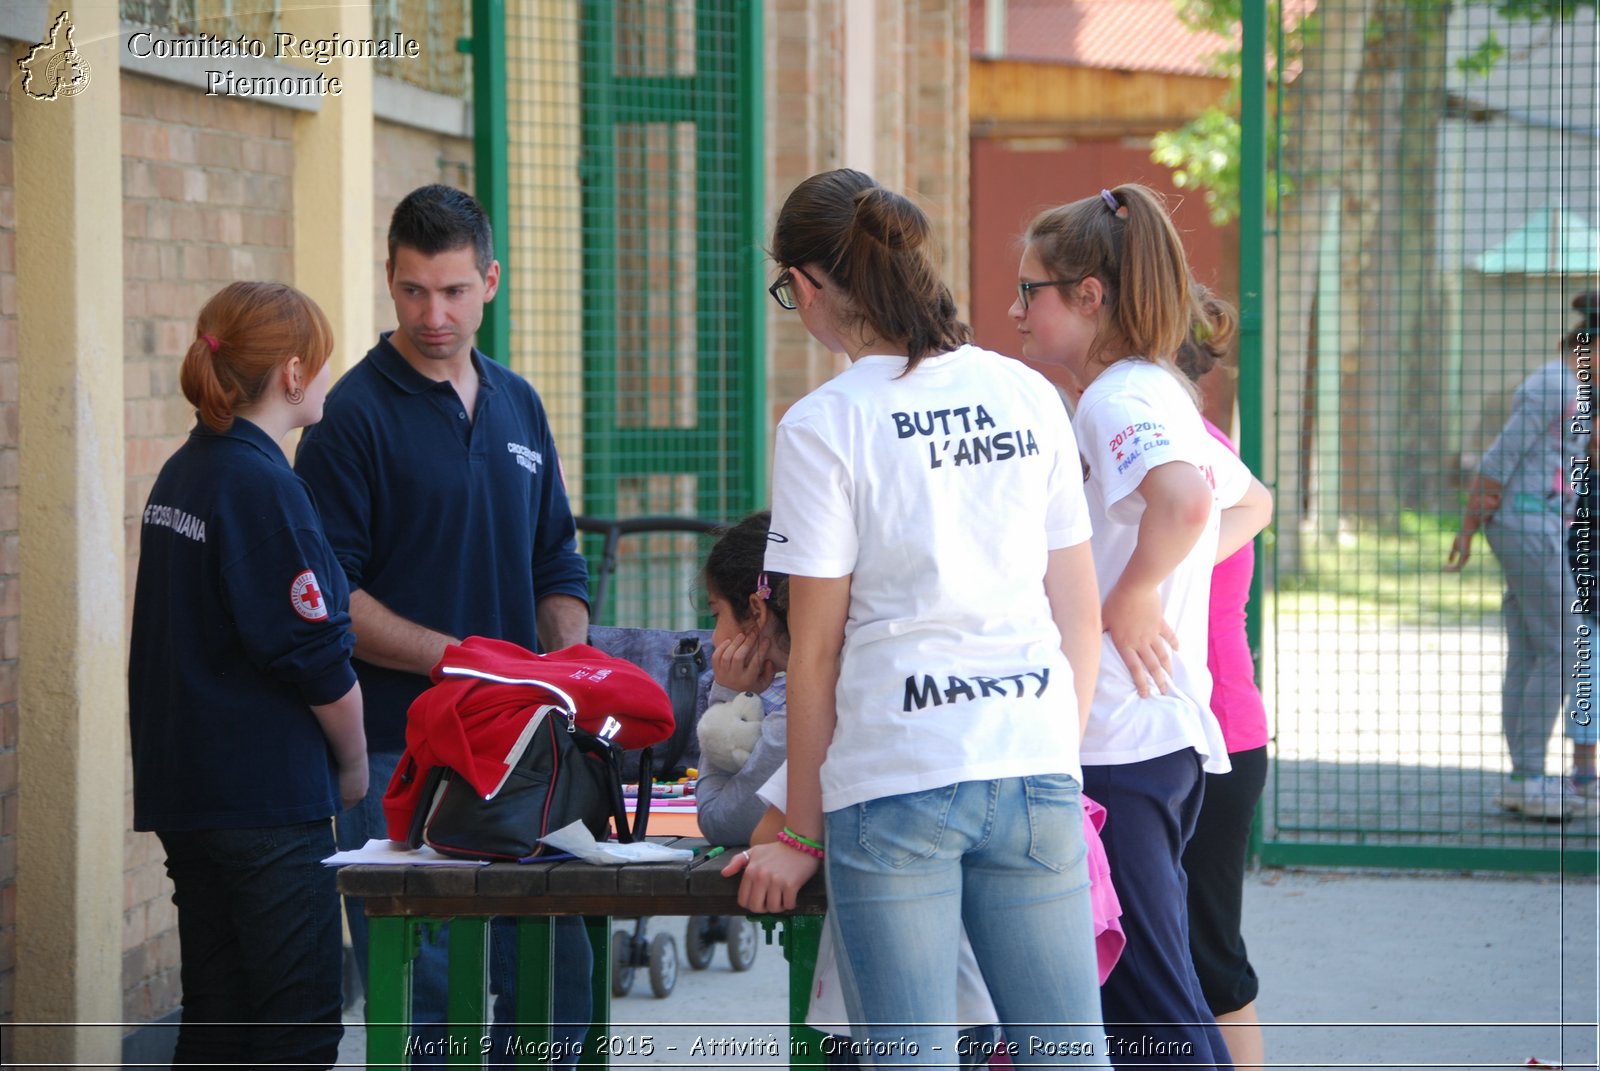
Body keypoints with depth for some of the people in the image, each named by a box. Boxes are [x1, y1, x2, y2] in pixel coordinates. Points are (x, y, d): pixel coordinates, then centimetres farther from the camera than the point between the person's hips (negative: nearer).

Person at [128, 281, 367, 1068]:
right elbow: (317, 656, -16)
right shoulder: (263, 487, -16)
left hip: (184, 788, 9)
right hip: (266, 796, -9)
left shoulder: (179, 477, 11)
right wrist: (353, 765, 0)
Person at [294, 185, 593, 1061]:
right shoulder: (355, 415, -6)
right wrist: (455, 657, -18)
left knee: (556, 974, 8)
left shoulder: (519, 407, 14)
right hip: (398, 752, -6)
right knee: (422, 994, -4)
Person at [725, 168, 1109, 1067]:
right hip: (1035, 763, 4)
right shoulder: (1030, 397, 8)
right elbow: (1081, 612, 11)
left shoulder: (823, 429, -6)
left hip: (895, 777, -4)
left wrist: (802, 835, 5)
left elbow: (816, 650, -3)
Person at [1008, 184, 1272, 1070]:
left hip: (1119, 740, -10)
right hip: (1168, 732, 10)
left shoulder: (1117, 400, -13)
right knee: (1141, 993, 15)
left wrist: (1130, 596, -20)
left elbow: (1184, 501, -34)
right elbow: (1250, 504, 32)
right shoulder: (1158, 395, 17)